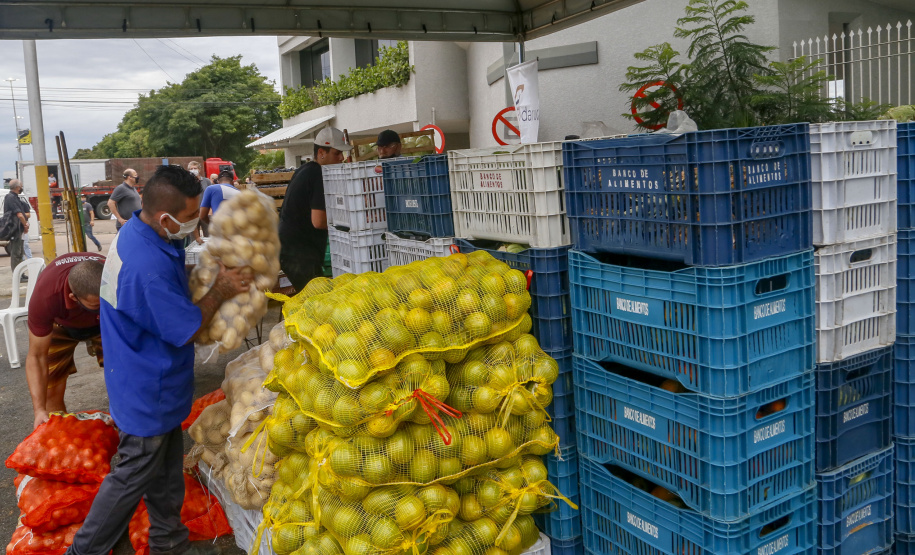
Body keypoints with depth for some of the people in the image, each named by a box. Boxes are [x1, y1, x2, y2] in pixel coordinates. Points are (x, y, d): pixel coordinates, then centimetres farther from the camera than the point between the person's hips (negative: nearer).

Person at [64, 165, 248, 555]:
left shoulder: (137, 229, -3)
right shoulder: (149, 270, -35)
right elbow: (189, 330, -24)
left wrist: (220, 275, -1)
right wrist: (220, 291, -11)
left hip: (153, 383, 10)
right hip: (148, 392, -10)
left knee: (166, 463, 23)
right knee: (132, 476, 10)